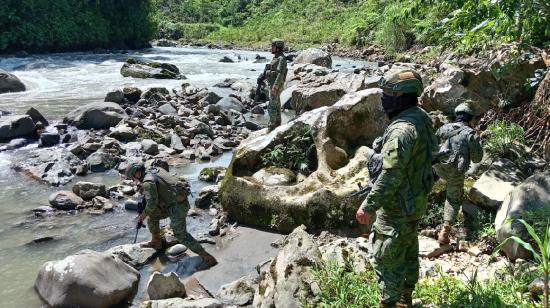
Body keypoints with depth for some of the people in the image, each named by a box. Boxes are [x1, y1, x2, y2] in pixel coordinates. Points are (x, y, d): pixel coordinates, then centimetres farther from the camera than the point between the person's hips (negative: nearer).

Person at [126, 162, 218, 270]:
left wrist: (143, 214, -5)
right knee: (152, 216, 20)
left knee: (181, 235, -8)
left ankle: (208, 258, -11)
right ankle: (156, 242, 37)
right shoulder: (155, 170, 14)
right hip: (179, 202, 10)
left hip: (176, 207, -10)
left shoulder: (147, 182, -15)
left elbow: (152, 203, -23)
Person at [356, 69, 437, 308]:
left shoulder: (402, 130, -29)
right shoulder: (421, 118, 2)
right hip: (415, 202, 10)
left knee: (386, 258, 4)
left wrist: (368, 205, -22)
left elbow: (391, 176, -30)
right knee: (408, 252, 23)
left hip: (398, 208, -10)